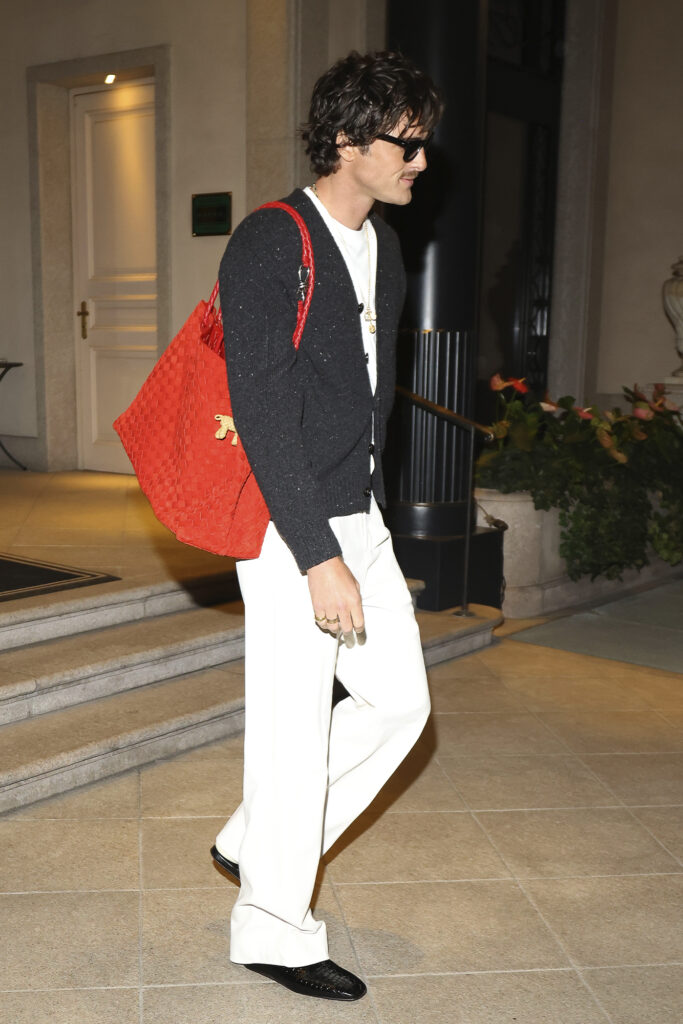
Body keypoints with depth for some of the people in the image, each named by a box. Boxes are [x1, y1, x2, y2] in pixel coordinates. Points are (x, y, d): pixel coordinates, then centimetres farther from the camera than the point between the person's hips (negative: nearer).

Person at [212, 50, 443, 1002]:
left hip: (361, 520, 9)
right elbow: (263, 414, -20)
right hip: (289, 529, -9)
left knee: (399, 702, 13)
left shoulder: (384, 247, 13)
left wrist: (365, 513, 20)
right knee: (295, 728, 1)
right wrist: (320, 558, -23)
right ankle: (275, 931, 20)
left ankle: (257, 839, 29)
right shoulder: (269, 245, -14)